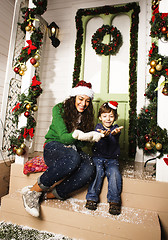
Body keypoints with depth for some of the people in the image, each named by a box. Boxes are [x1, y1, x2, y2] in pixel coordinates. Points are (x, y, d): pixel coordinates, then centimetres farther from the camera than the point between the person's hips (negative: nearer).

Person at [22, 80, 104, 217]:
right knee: (73, 158, -39)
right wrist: (75, 135, -37)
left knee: (88, 169, -31)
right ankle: (32, 191, -21)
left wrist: (91, 137, -20)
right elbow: (63, 136, -14)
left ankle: (48, 195, -17)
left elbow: (81, 144, 2)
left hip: (73, 150, 4)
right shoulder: (60, 109, -4)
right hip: (54, 146, -4)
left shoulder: (87, 116, 8)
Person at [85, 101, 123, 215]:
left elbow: (113, 141, -22)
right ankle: (92, 198, -12)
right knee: (98, 171, -25)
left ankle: (114, 200, -11)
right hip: (98, 157, 0)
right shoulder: (98, 127, 3)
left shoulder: (115, 128, 3)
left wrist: (114, 133, -48)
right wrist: (104, 135, -45)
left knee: (114, 173, -24)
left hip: (112, 159, 1)